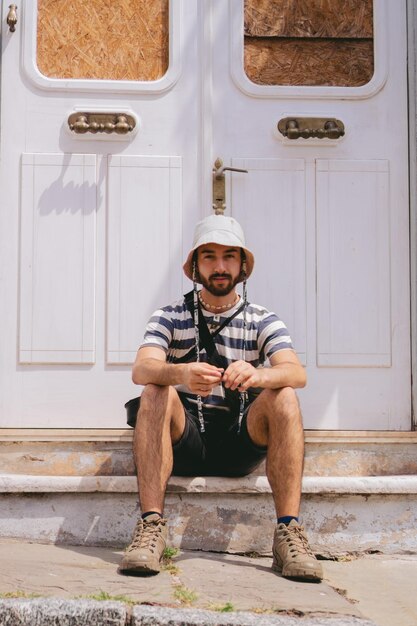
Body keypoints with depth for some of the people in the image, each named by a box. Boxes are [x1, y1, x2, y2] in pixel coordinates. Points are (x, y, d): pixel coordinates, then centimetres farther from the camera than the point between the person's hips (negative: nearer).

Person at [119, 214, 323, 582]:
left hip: (240, 443, 1)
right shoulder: (171, 317, 3)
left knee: (283, 398, -24)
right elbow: (141, 369, -17)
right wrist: (180, 374, -41)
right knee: (157, 393, -27)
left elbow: (296, 373, -16)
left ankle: (289, 531, -29)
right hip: (184, 441, 0)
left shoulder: (263, 322, 4)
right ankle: (151, 525, -33)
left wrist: (257, 375, -40)